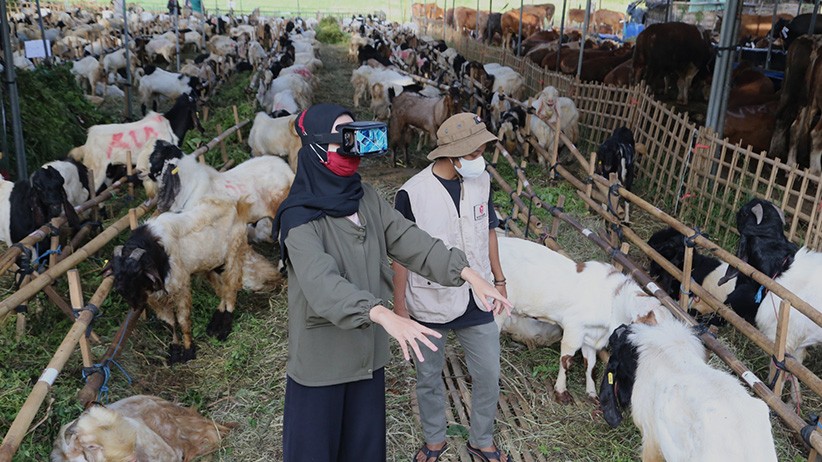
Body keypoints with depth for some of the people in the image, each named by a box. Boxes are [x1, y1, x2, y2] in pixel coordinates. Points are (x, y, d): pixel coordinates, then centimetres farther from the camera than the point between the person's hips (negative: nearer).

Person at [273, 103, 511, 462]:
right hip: (322, 355, -5)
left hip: (367, 348, 6)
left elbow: (408, 239, -7)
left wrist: (468, 274, -19)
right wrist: (384, 315, -48)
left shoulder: (366, 198, 0)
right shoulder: (300, 216, -19)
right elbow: (321, 281, -33)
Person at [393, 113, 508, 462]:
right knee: (428, 378, 16)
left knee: (488, 376, 13)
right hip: (429, 306, -3)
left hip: (476, 302, 3)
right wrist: (400, 305, -7)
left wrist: (499, 279, 12)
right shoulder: (412, 193, -18)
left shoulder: (481, 181, -4)